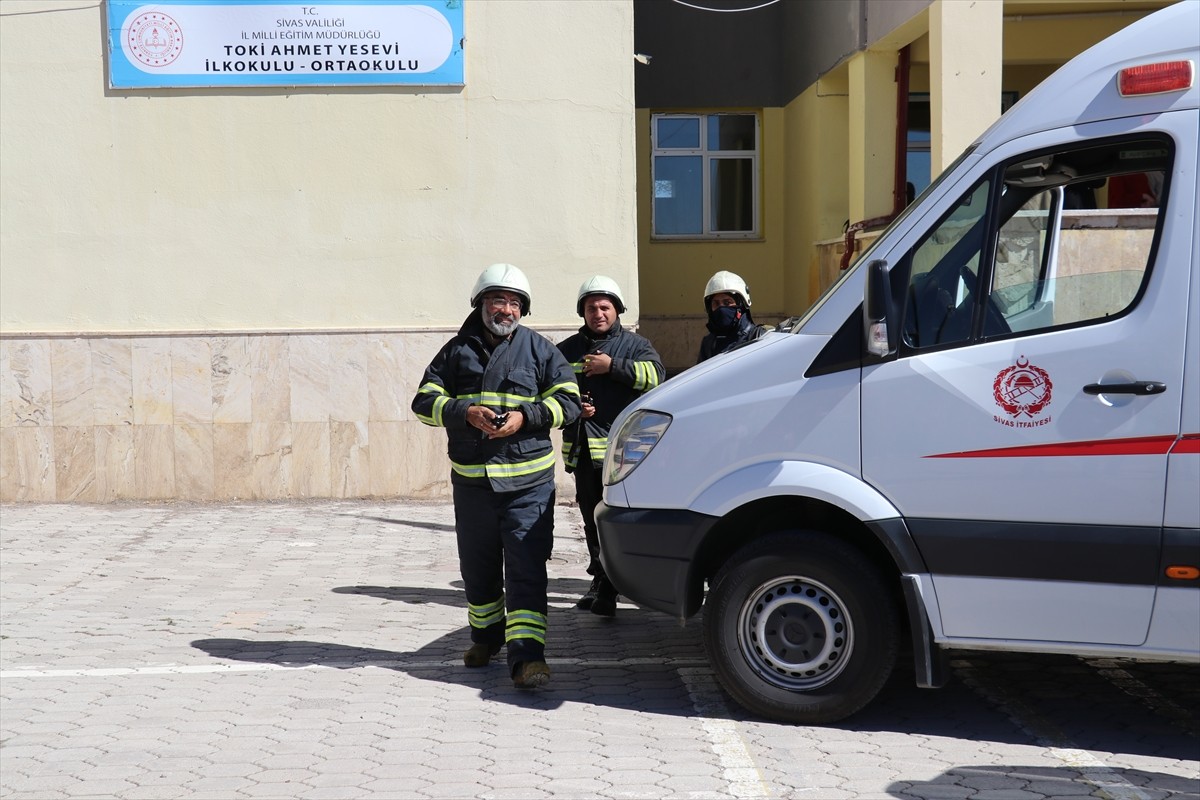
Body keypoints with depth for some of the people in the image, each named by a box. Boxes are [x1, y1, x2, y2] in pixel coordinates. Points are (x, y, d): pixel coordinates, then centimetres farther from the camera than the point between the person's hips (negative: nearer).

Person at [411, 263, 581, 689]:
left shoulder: (539, 349, 5)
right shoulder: (458, 349, 8)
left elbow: (567, 401, 2)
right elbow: (425, 401, 5)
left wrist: (525, 417, -14)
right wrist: (465, 413, -14)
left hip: (528, 481, -3)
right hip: (470, 479, 3)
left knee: (526, 568, -10)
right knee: (477, 567, 15)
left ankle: (526, 654, -14)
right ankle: (486, 637, 35)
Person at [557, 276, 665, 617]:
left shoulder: (635, 345, 7)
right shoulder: (568, 349, 16)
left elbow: (655, 374, -12)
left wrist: (612, 366, -16)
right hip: (582, 447, 4)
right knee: (592, 521, 12)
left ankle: (607, 588, -11)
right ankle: (601, 581, 25)